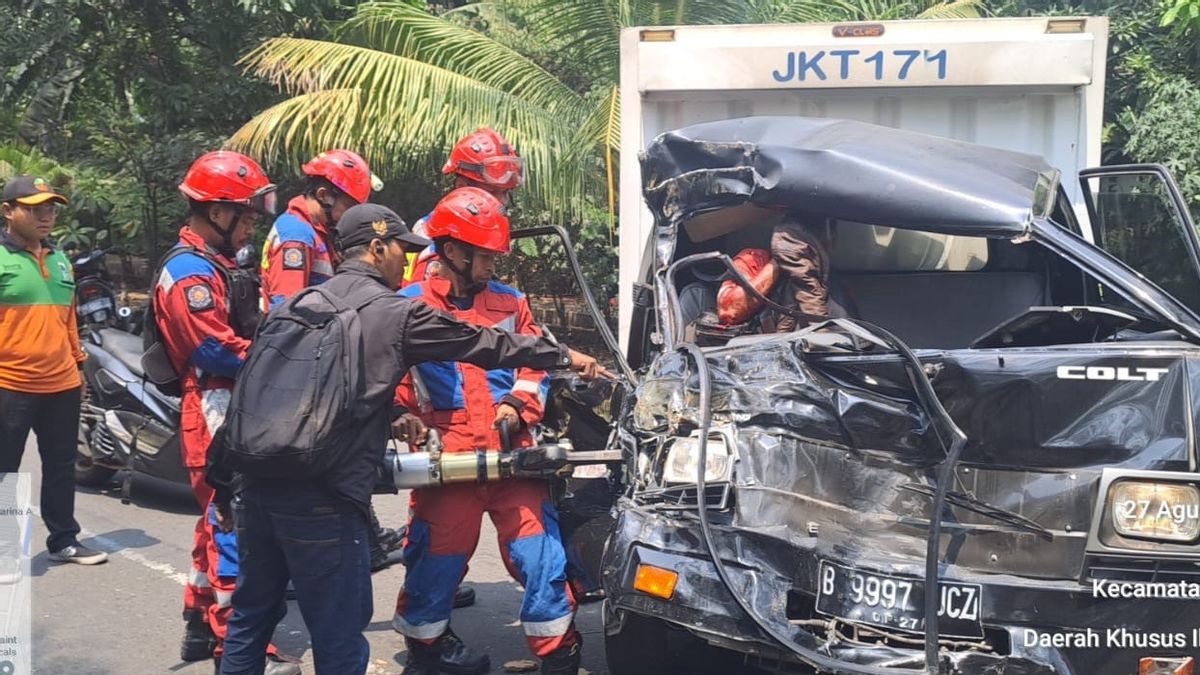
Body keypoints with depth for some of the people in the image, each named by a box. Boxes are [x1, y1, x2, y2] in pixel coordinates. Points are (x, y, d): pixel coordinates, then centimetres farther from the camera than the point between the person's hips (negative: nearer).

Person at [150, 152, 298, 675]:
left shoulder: (211, 266, 18)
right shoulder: (191, 274, -16)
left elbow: (242, 333, 19)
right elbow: (220, 353, -22)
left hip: (233, 416, 11)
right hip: (218, 419, -11)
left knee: (221, 521, 19)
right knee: (233, 526, -8)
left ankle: (203, 625, 30)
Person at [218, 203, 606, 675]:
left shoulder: (298, 303, 13)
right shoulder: (395, 313, -3)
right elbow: (486, 344, 4)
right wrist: (566, 357, 15)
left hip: (259, 481, 7)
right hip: (325, 498, -7)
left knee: (252, 618, 21)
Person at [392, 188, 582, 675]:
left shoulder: (510, 303, 14)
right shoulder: (408, 304, 4)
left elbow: (535, 366, 16)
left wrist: (518, 406, -1)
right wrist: (405, 417, -6)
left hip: (511, 451, 2)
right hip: (447, 455, -2)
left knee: (539, 551, -1)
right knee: (439, 554, 6)